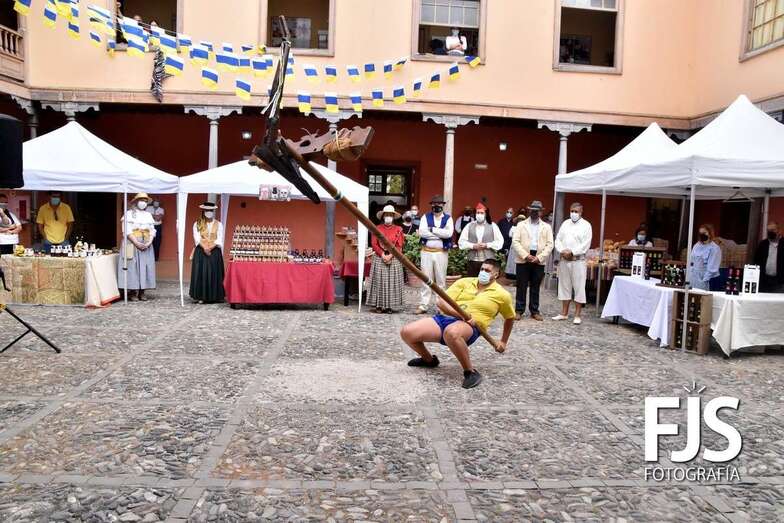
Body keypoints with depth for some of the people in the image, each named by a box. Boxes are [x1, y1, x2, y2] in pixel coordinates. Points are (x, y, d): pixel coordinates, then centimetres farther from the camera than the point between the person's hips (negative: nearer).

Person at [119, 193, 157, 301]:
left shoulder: (148, 215, 14)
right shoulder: (129, 214, 0)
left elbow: (152, 230, 9)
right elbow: (127, 231, -8)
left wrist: (149, 242, -8)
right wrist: (137, 243, -18)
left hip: (146, 246, 4)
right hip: (132, 244, -4)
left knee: (145, 266, 1)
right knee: (132, 267, -6)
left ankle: (142, 292, 5)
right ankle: (132, 292, -3)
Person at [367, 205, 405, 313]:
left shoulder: (398, 229, 5)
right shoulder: (377, 229, 7)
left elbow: (399, 246, 0)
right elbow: (374, 244, 1)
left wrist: (390, 255, -13)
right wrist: (382, 254, -12)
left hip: (394, 259, 0)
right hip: (379, 258, 1)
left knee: (392, 282, -1)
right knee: (379, 281, -1)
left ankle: (390, 306, 3)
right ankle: (379, 305, 5)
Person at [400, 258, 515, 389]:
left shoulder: (502, 294, 8)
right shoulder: (464, 282, 12)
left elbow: (510, 318, 24)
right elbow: (441, 302, 2)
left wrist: (503, 342, 24)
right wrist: (460, 314, -14)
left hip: (469, 327, -4)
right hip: (444, 318, 5)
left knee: (451, 332, -43)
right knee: (406, 332, -11)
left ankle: (471, 373, -22)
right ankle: (429, 360, 19)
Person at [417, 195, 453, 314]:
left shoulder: (448, 218, 5)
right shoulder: (426, 217, 6)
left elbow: (449, 233, -13)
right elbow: (421, 232, -10)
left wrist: (432, 229, -10)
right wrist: (441, 234, -11)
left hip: (441, 253, 0)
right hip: (426, 252, 0)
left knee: (441, 280, 4)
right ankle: (423, 306, 7)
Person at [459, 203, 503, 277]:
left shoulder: (493, 226, 7)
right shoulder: (469, 226, 9)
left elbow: (499, 242, 1)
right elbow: (461, 242, 4)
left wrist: (487, 245, -12)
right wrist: (473, 246, -11)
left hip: (488, 261, -1)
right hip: (473, 261, 1)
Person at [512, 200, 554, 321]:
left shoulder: (547, 227, 9)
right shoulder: (521, 225, 5)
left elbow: (549, 245, 2)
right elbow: (515, 242, -3)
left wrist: (539, 257, -11)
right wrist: (525, 255, -13)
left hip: (539, 261, 1)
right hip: (523, 260, -1)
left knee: (535, 287, 8)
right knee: (521, 286, 2)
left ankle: (534, 311, 16)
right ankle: (519, 310, 9)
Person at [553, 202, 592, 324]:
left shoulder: (586, 225, -2)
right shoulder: (565, 223, 12)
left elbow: (586, 244, -10)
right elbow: (558, 240, 8)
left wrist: (572, 252, -15)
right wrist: (563, 251, -9)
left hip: (578, 260, -5)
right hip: (564, 260, 5)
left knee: (579, 287, -2)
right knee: (564, 286, 10)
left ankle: (577, 315, 4)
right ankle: (564, 313, 18)